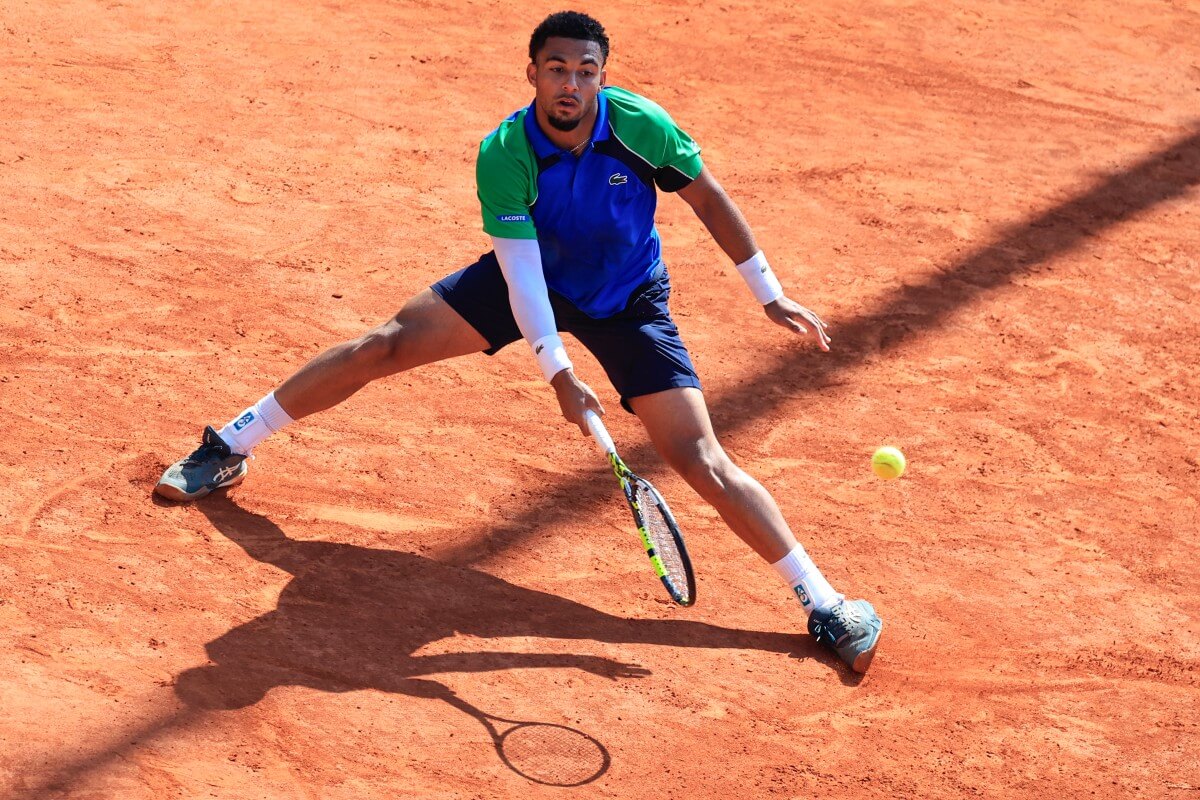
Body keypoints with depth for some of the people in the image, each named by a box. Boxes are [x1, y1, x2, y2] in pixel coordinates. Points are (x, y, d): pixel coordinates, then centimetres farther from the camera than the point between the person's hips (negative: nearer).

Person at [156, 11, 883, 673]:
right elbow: (521, 270, -26)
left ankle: (826, 605, -4)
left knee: (703, 462, -12)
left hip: (627, 304, -1)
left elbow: (709, 197, -10)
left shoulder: (641, 125, -25)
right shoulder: (503, 156, -26)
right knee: (385, 346, -7)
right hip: (535, 281, 1)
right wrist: (558, 372, -35)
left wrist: (771, 295, -6)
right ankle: (228, 450, 10)